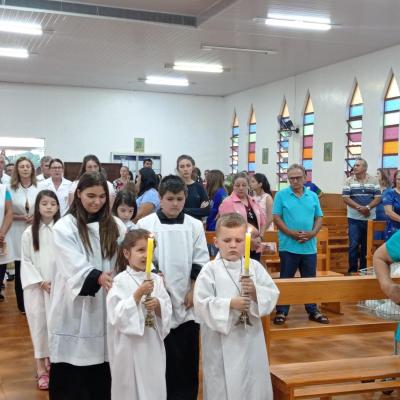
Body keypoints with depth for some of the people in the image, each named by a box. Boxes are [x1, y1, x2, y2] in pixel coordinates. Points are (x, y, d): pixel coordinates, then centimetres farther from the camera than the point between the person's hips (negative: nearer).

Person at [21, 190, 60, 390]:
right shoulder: (29, 233, -3)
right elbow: (26, 261, 0)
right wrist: (40, 281, -9)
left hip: (59, 285, 0)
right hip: (36, 286, 0)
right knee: (39, 322, 3)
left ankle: (53, 359, 21)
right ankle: (41, 368, 8)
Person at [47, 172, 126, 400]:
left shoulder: (115, 225, 8)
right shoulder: (64, 227, -5)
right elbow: (75, 267, -18)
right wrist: (98, 277, -36)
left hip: (106, 305, 3)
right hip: (75, 306, -3)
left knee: (103, 372, 7)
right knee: (70, 374, 1)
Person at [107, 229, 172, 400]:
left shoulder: (156, 279, 4)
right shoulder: (120, 281, -9)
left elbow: (167, 311, 5)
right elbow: (117, 314, -16)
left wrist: (157, 305, -16)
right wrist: (139, 293, -21)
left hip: (152, 343, 4)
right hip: (129, 345, -4)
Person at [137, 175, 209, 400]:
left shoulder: (195, 225, 3)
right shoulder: (146, 224, -3)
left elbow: (200, 263, 5)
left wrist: (194, 290, -1)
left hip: (186, 300, 2)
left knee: (187, 355, 6)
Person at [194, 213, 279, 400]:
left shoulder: (254, 267, 1)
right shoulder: (210, 270, -9)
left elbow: (273, 295, -1)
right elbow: (202, 304, -15)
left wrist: (255, 292, -18)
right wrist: (230, 304, -23)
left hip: (251, 339, 4)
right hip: (222, 343, -3)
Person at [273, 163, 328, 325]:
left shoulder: (313, 196, 8)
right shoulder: (281, 195, -2)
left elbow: (319, 218, 9)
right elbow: (276, 218, -6)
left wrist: (313, 233, -9)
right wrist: (291, 233, -17)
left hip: (309, 246, 3)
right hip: (288, 246, -3)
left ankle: (313, 311, 22)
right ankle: (281, 311, 14)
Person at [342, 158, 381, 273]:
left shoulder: (373, 180, 3)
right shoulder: (349, 181, 0)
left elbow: (378, 198, -1)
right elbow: (346, 198, -7)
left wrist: (368, 207, -19)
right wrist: (360, 208, -18)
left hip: (370, 219, 2)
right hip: (354, 219, -2)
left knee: (367, 246, 8)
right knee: (353, 245, -5)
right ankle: (352, 270, 3)